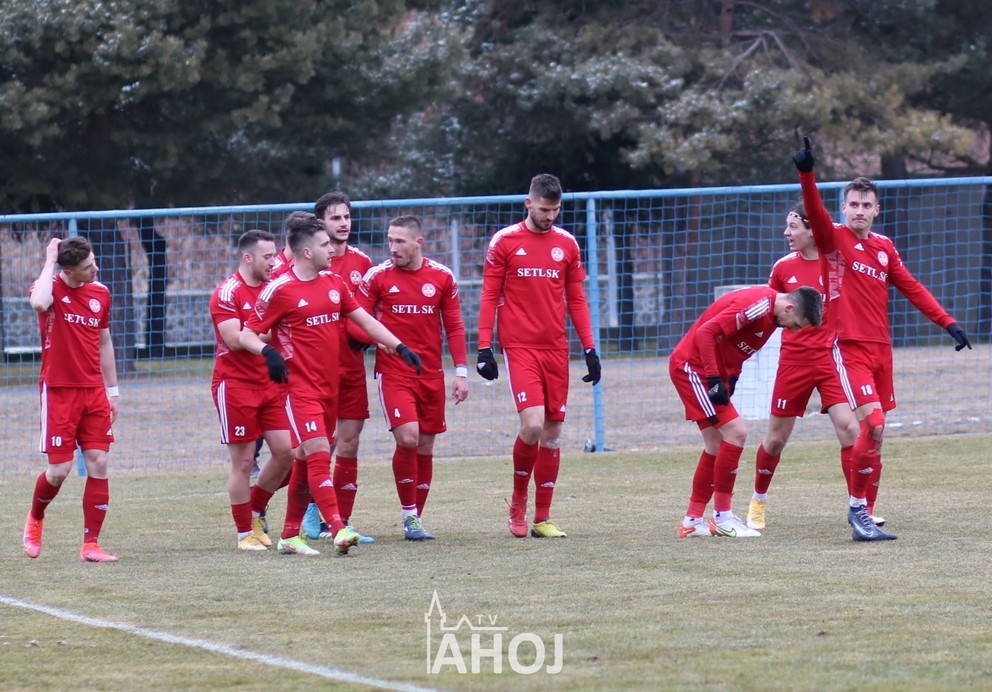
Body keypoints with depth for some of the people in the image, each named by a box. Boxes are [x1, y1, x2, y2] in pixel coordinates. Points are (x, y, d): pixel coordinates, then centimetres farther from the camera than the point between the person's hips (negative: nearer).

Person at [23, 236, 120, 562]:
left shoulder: (100, 293, 7)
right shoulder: (52, 287, -8)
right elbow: (39, 303, -35)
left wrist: (113, 391, 17)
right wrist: (49, 262, -22)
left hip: (94, 391, 5)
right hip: (59, 391, -5)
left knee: (98, 465, -3)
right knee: (59, 469, -5)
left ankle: (91, 545, 2)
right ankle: (35, 518, 26)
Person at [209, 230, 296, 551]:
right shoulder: (227, 293, -11)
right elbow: (235, 340, -19)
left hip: (270, 383, 7)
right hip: (235, 383, -7)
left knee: (285, 452, 0)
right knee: (243, 461, -2)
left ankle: (254, 513, 20)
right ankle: (245, 533, 7)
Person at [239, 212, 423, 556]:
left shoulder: (334, 282, 10)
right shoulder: (279, 290, -9)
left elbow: (364, 319, 17)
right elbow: (247, 334, -7)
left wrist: (399, 346, 10)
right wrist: (267, 351, -27)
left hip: (330, 386, 7)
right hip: (300, 386, -7)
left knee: (307, 461, 10)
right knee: (319, 454, -17)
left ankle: (290, 535, 17)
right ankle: (339, 529, -24)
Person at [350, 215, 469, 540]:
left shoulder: (442, 277, 4)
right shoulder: (377, 276, -2)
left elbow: (454, 327, 9)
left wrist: (461, 372, 4)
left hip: (431, 374, 3)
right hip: (392, 373, -3)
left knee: (425, 446, 5)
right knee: (407, 437, -18)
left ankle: (416, 518, 15)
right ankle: (409, 515, -4)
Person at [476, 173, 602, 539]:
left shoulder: (567, 244, 9)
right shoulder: (504, 242, 0)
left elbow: (576, 300, 14)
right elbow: (489, 297, 1)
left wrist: (590, 349, 8)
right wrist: (484, 347, -5)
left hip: (556, 349, 4)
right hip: (519, 347, -4)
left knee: (553, 432, 3)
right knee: (532, 424, -18)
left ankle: (542, 518, 10)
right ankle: (518, 502, 5)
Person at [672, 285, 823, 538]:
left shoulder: (772, 311, 6)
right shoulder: (757, 306, -24)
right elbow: (706, 332, -27)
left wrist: (731, 378, 4)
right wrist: (714, 380, -24)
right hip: (691, 365, -10)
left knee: (717, 446, 10)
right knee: (736, 432, -14)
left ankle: (692, 521, 17)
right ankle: (722, 517, -7)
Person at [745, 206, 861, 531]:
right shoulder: (784, 267, 2)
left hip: (829, 356, -1)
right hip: (793, 360, 1)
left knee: (849, 428, -13)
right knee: (776, 438, 7)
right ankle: (758, 501, 28)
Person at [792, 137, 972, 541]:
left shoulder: (884, 247, 13)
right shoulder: (834, 239, -3)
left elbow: (911, 288, 16)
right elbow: (815, 212, -21)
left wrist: (947, 322, 8)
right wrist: (806, 174, -38)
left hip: (881, 348, 6)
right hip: (849, 348, -6)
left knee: (875, 431, 8)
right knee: (873, 423, -19)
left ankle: (864, 513, 17)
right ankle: (858, 508, -12)